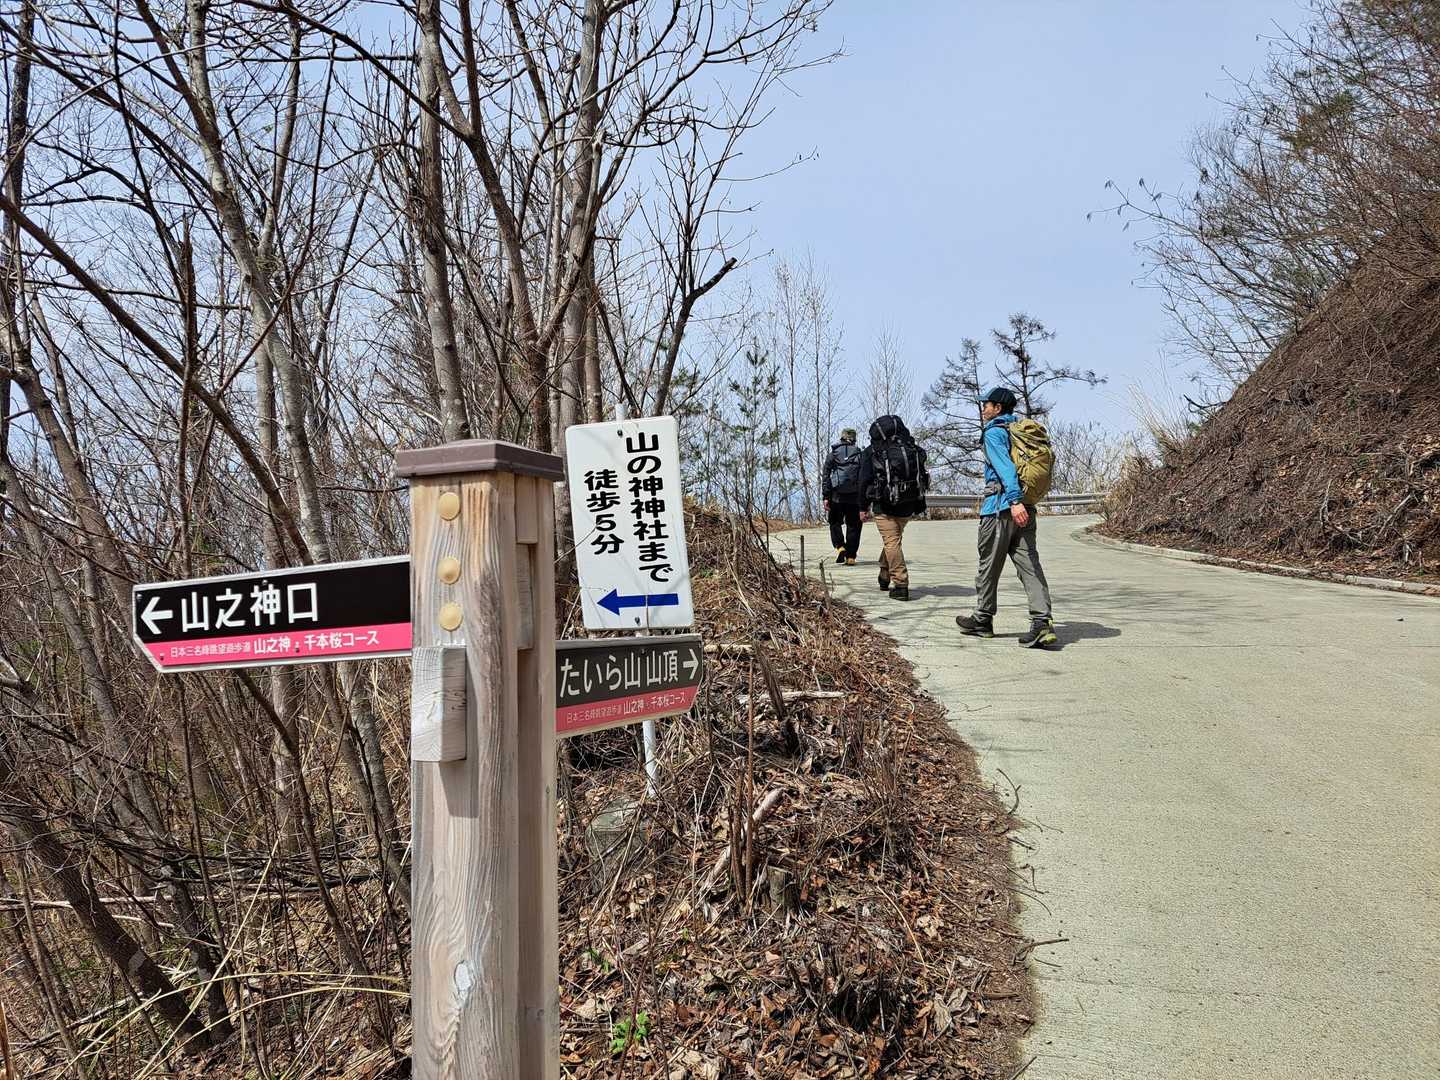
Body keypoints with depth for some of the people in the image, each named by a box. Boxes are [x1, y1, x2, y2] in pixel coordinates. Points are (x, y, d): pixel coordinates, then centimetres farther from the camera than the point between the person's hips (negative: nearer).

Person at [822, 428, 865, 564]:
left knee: (835, 523, 14)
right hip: (855, 497, 1)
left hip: (836, 496, -1)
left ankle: (839, 546, -7)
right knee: (853, 525, 7)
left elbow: (826, 477, -1)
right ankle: (851, 556, 5)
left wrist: (826, 497, -1)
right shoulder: (860, 455, 6)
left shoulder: (833, 455, 5)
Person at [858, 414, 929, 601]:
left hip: (884, 506, -5)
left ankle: (901, 585, -9)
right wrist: (919, 505, 18)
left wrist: (864, 508, 4)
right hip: (909, 506, 5)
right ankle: (885, 577, 30)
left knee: (891, 543, -2)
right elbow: (923, 477, 11)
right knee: (893, 539, 23)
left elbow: (865, 481, -5)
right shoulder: (913, 449, 9)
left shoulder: (872, 452, -4)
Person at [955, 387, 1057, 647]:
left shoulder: (994, 433, -6)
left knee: (989, 566, 7)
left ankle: (982, 620, 20)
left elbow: (1005, 467, -21)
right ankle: (1042, 623, -13)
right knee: (1029, 565, -1)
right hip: (1026, 508, 7)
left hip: (1000, 508, -7)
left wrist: (1015, 501, -31)